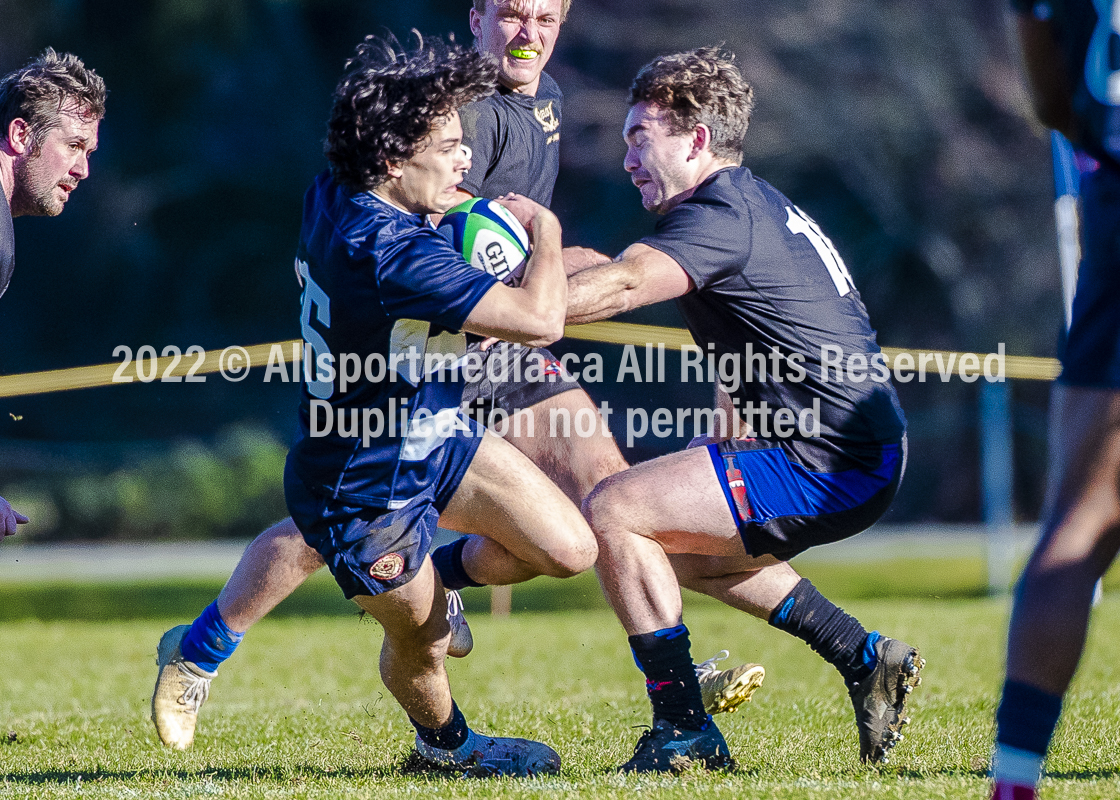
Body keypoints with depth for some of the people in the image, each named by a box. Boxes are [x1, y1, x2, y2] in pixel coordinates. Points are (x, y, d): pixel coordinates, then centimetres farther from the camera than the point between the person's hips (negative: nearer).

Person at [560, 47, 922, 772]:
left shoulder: (724, 216, -14)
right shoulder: (758, 206, 18)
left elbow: (618, 287, -29)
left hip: (826, 467, -10)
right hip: (864, 460, 10)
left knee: (613, 511, -11)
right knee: (688, 549, 26)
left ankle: (685, 732, -8)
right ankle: (866, 662, 23)